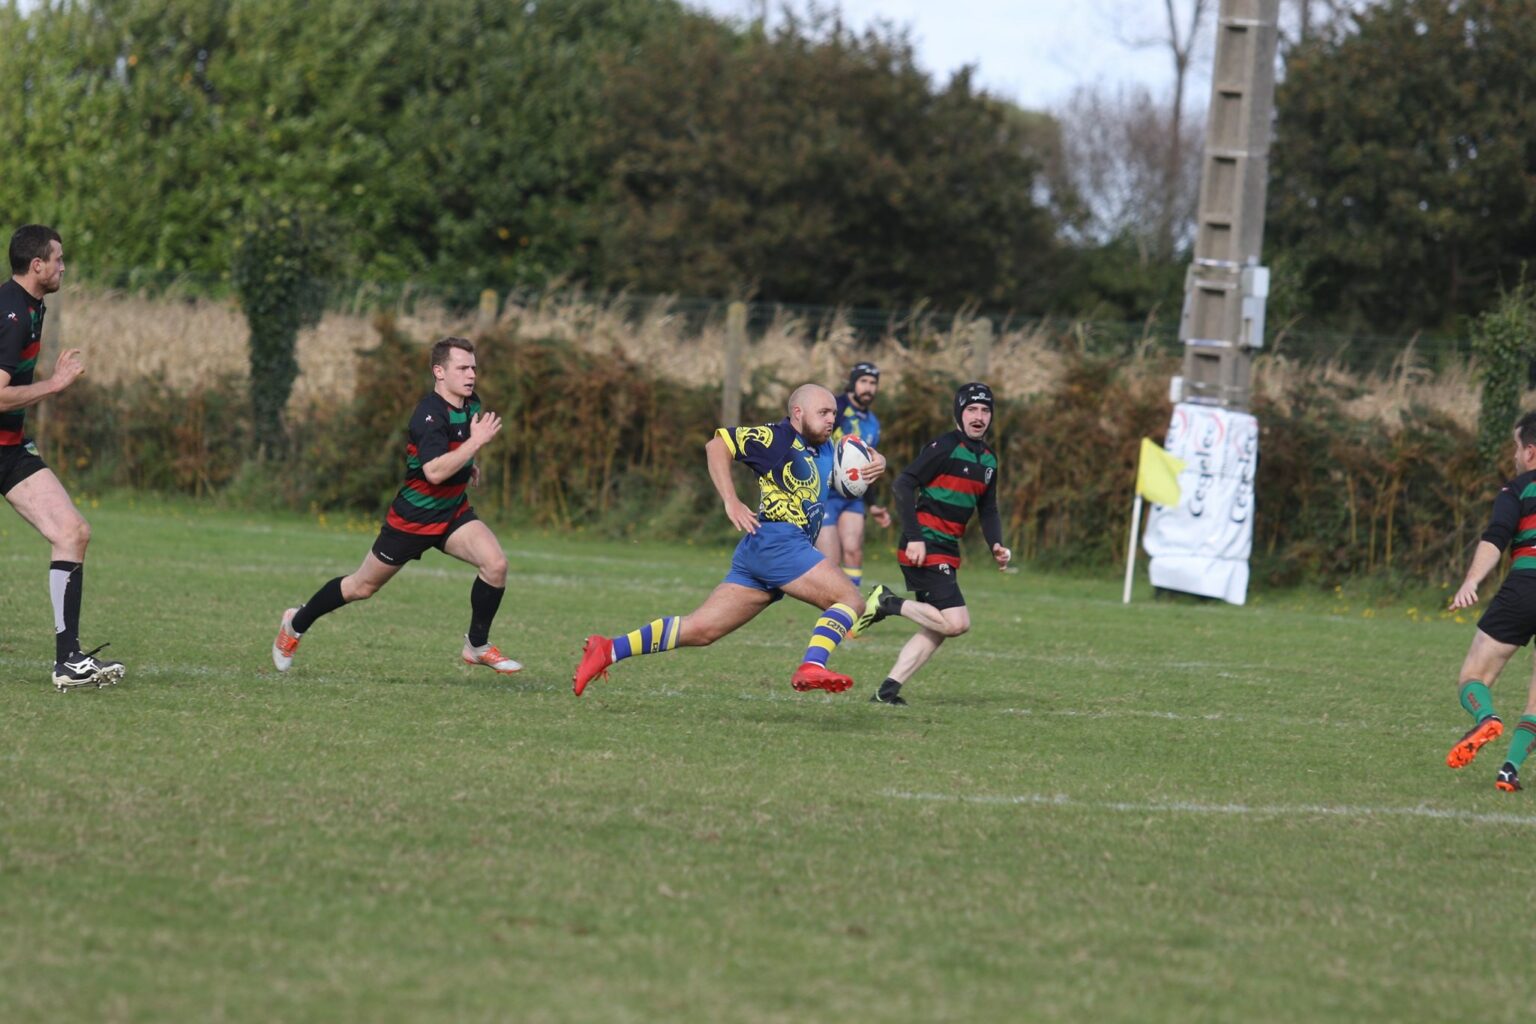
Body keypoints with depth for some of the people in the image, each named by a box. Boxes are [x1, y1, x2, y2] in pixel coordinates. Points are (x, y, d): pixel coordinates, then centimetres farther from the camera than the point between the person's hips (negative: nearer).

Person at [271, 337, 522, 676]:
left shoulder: (470, 404, 0)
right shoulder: (429, 415, -26)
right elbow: (434, 471, -40)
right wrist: (476, 442, -38)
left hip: (453, 513, 6)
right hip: (414, 517, -6)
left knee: (495, 564, -18)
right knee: (363, 587, 9)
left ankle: (477, 645, -1)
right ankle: (296, 624, 32)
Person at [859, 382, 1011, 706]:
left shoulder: (988, 459, 15)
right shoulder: (945, 447, -11)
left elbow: (988, 511, 22)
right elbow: (903, 485, -16)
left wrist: (997, 546, 3)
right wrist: (913, 538, -22)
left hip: (947, 552, 9)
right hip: (924, 548, -9)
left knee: (935, 629, 7)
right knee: (956, 622, -17)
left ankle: (888, 689, 10)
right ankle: (888, 603, -3)